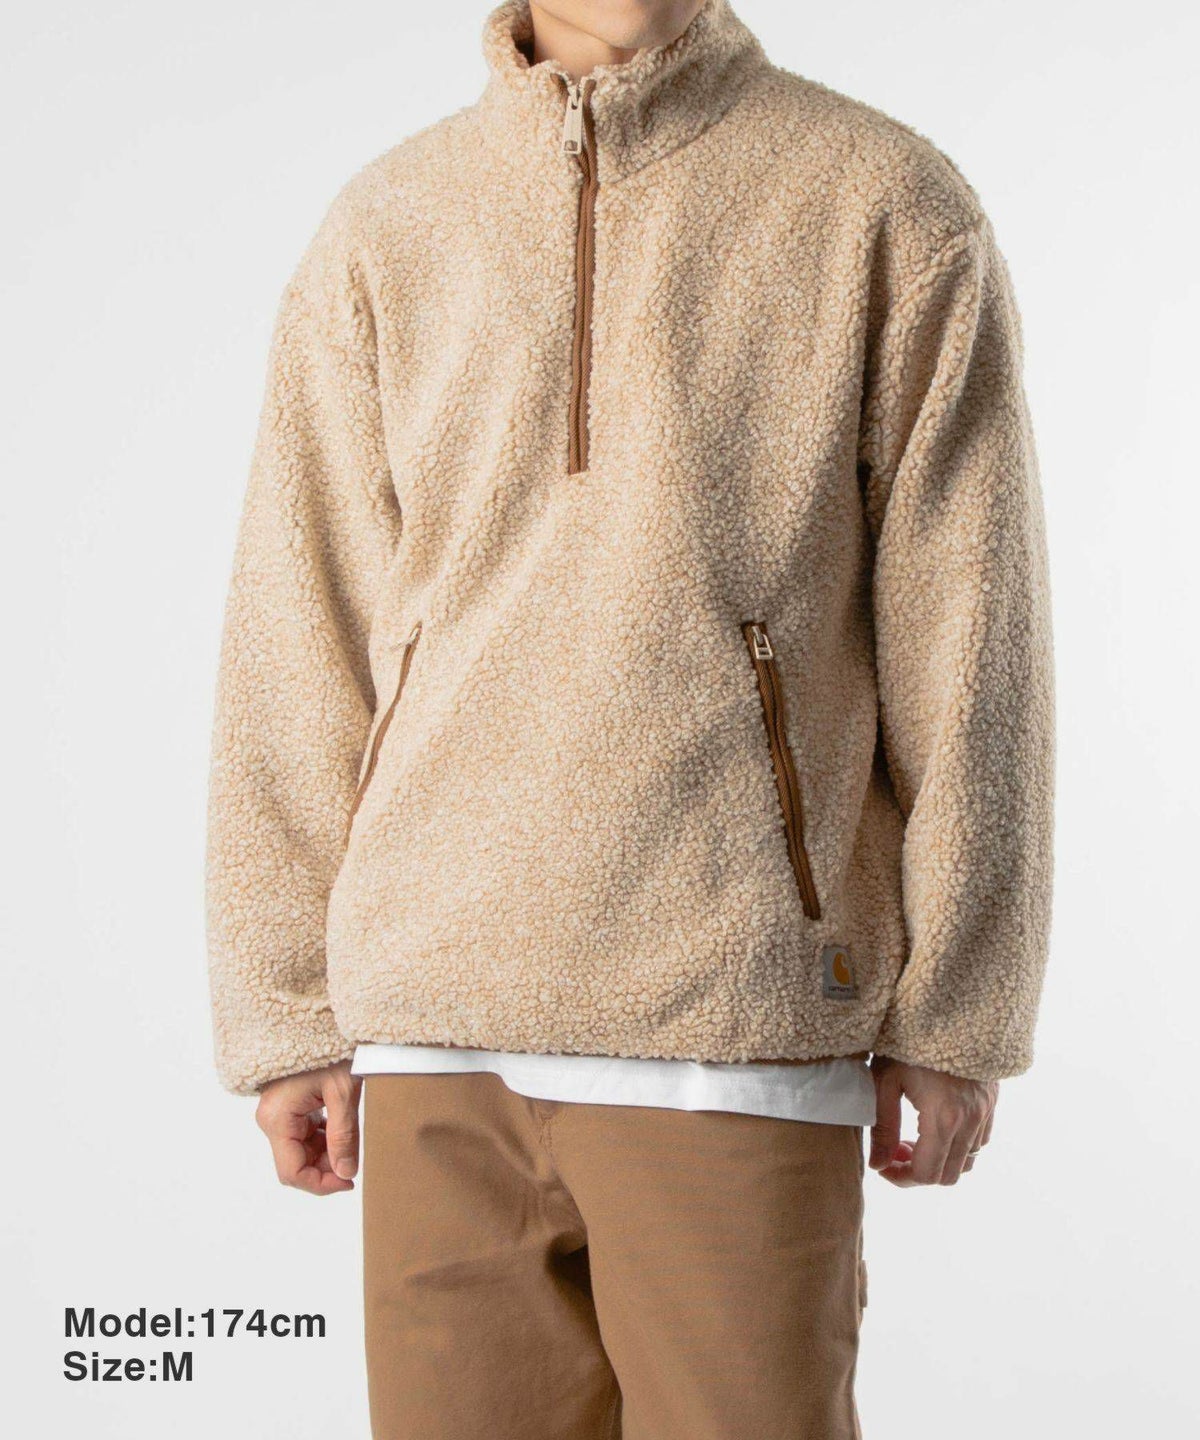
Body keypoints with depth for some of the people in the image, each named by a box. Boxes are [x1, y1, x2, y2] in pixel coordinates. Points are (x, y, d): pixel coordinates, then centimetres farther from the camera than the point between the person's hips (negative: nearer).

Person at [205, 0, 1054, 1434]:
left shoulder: (896, 209, -1)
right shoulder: (381, 234, 7)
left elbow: (963, 633, -2)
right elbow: (300, 646, 7)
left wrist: (956, 1013, -3)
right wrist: (285, 1014, 5)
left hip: (740, 1022, -2)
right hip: (446, 1022, 3)